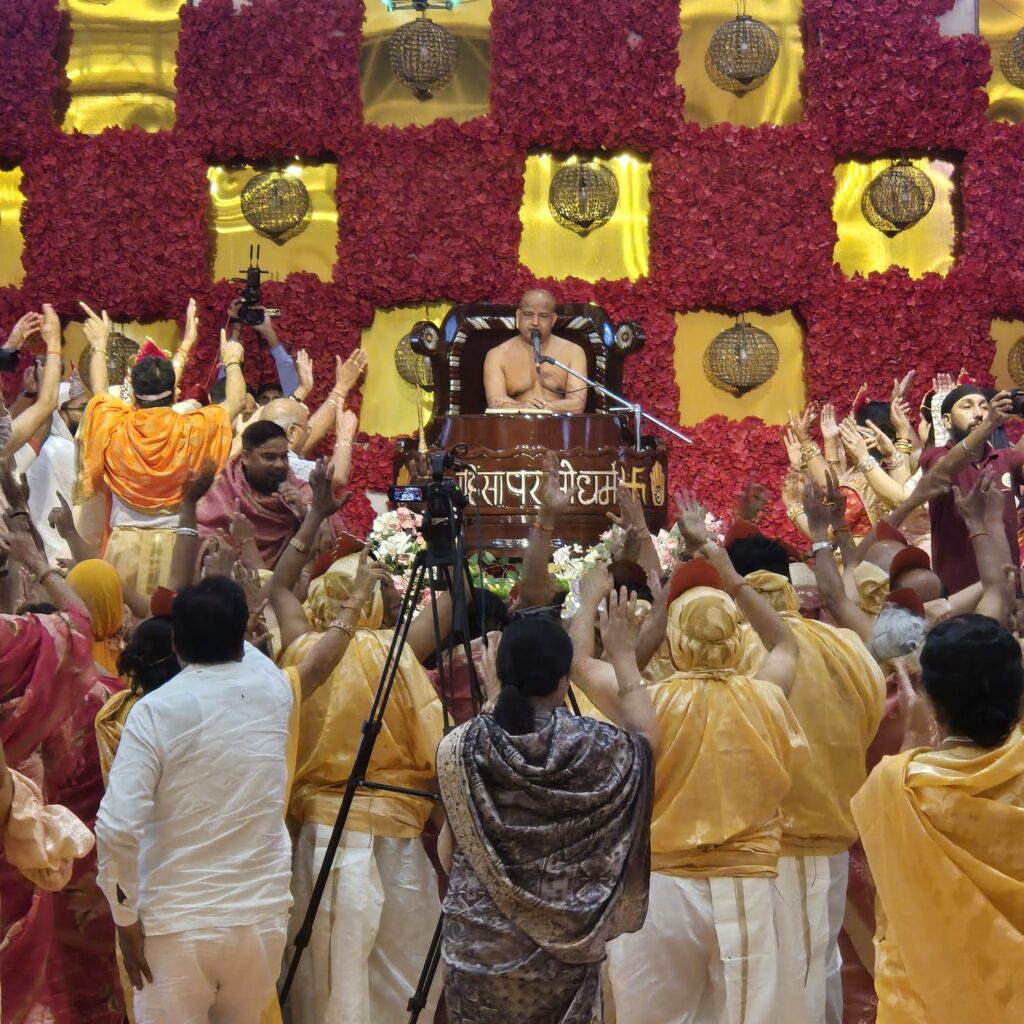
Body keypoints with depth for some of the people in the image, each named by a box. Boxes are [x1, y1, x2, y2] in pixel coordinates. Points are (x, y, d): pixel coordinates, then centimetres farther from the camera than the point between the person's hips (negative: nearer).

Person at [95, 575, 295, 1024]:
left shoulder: (155, 710, -11)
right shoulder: (273, 690, 0)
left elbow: (117, 827, -18)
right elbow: (246, 652, 27)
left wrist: (126, 918, -7)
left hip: (176, 924, -4)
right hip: (262, 917, 4)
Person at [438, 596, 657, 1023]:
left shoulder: (460, 747, -10)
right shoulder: (593, 746, -13)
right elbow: (646, 738, 10)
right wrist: (623, 654, 15)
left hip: (478, 944, 1)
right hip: (564, 944, 0)